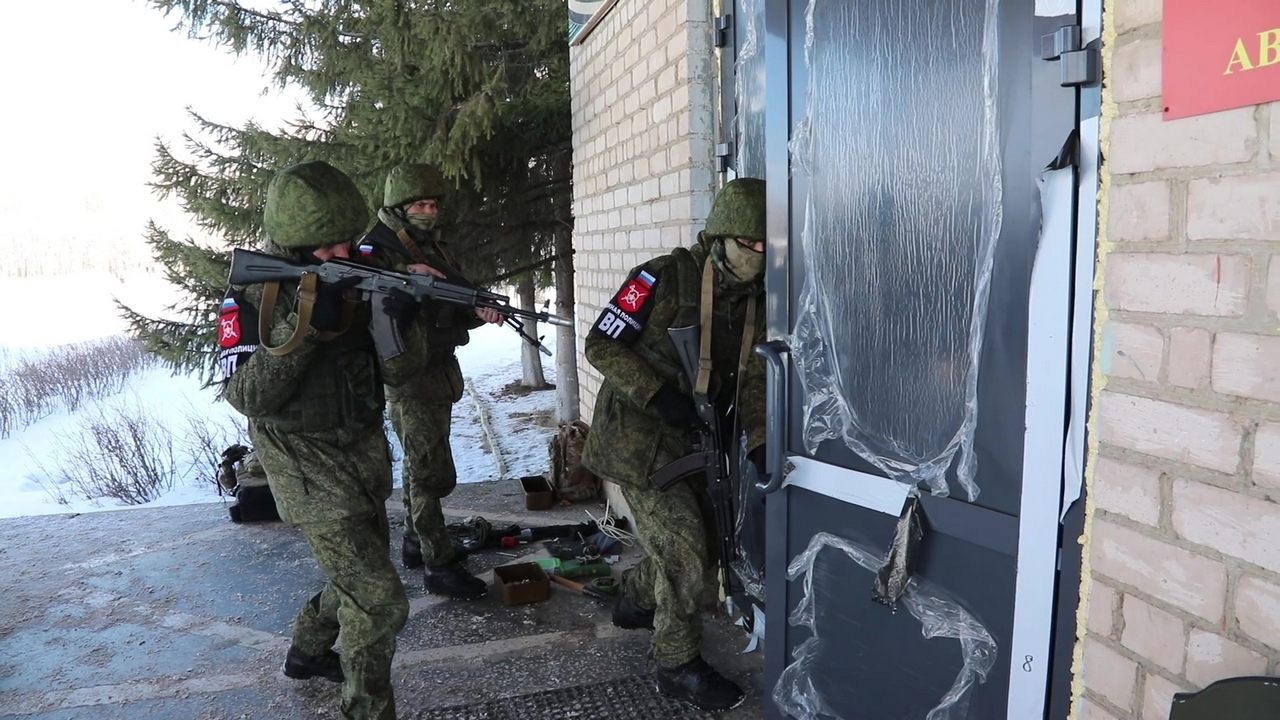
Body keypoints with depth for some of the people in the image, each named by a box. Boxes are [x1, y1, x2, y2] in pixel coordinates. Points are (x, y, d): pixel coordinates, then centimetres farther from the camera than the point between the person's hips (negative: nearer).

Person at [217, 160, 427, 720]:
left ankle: (307, 652, 51)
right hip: (309, 469, -6)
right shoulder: (254, 295, -14)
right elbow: (247, 396, -22)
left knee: (356, 575, 24)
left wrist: (396, 324, -26)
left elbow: (395, 373, -5)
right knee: (380, 603, -9)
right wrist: (303, 326, -32)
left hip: (365, 454, 6)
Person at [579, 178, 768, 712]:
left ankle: (635, 603, 45)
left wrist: (759, 442, -16)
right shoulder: (665, 278, -18)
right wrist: (659, 395, -25)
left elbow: (752, 381, 0)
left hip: (696, 441, 7)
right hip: (638, 437, -7)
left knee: (699, 542, 17)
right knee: (685, 550, -7)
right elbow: (601, 345, -16)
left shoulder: (757, 302, 1)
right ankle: (678, 665, 13)